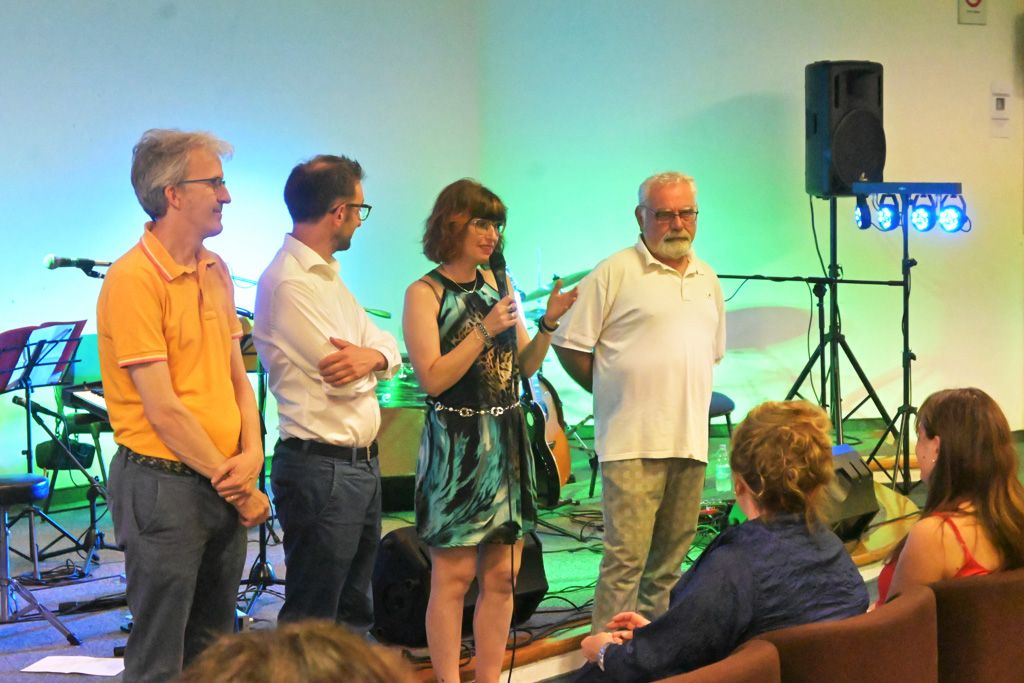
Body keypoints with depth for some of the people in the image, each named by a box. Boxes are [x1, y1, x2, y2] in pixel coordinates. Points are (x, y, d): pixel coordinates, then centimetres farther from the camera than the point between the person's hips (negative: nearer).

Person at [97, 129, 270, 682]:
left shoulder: (215, 270, 10)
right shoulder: (133, 279, -15)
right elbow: (163, 408, -18)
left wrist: (251, 453, -5)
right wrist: (236, 485, -13)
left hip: (224, 487, 8)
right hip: (164, 485, -8)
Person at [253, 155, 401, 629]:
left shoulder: (326, 275, 15)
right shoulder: (288, 283, -17)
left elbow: (390, 348, 10)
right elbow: (343, 379, -21)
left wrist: (372, 355, -14)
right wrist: (369, 361, 3)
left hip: (360, 464, 10)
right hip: (321, 469, -10)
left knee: (353, 614, 17)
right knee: (313, 622, -4)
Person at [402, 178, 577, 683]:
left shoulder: (497, 283, 10)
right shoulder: (425, 293, -6)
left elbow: (524, 366, 14)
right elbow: (432, 377, -14)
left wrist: (549, 324, -2)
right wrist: (486, 330, -17)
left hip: (507, 441, 6)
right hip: (457, 445, -6)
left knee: (501, 574, 7)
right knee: (453, 575, -1)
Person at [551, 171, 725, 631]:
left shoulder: (707, 279, 16)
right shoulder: (614, 274, -4)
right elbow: (570, 346, -3)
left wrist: (685, 399, 15)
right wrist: (616, 395, 0)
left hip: (689, 439, 6)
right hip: (633, 442, -6)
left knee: (670, 558, 12)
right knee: (625, 558, -10)